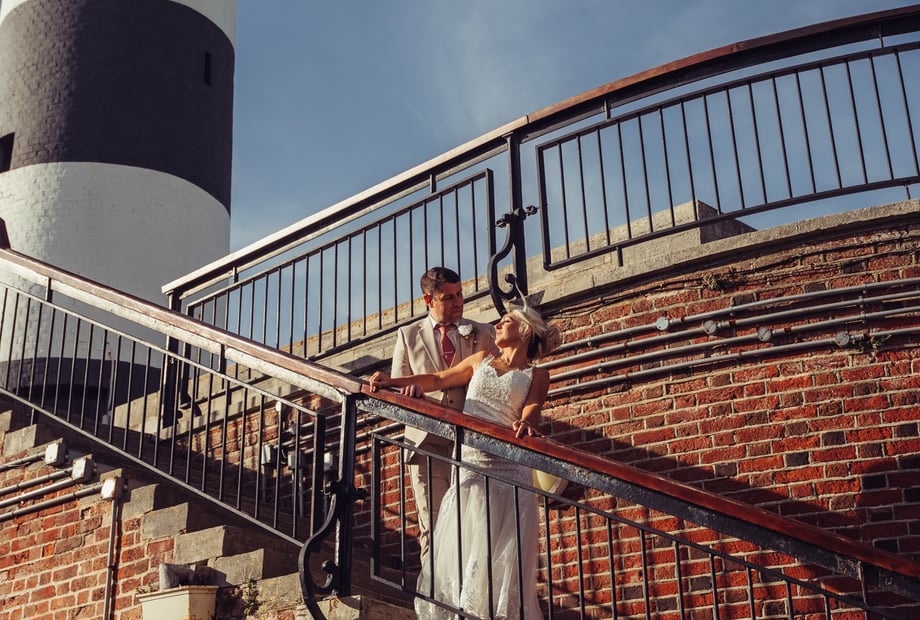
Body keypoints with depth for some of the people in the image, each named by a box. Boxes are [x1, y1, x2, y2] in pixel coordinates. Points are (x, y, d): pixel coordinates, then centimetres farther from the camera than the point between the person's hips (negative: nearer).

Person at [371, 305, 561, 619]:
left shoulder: (536, 376, 11)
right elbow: (437, 380, 23)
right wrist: (393, 381, 10)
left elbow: (531, 412, -5)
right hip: (469, 466, 3)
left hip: (509, 468, -3)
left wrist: (527, 424, -29)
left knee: (503, 557, -6)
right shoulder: (482, 360, 22)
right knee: (463, 551, -3)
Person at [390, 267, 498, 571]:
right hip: (427, 441, 0)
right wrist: (412, 389, -12)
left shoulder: (483, 334, 13)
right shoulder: (408, 335, 13)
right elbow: (396, 388, 12)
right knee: (433, 529, -2)